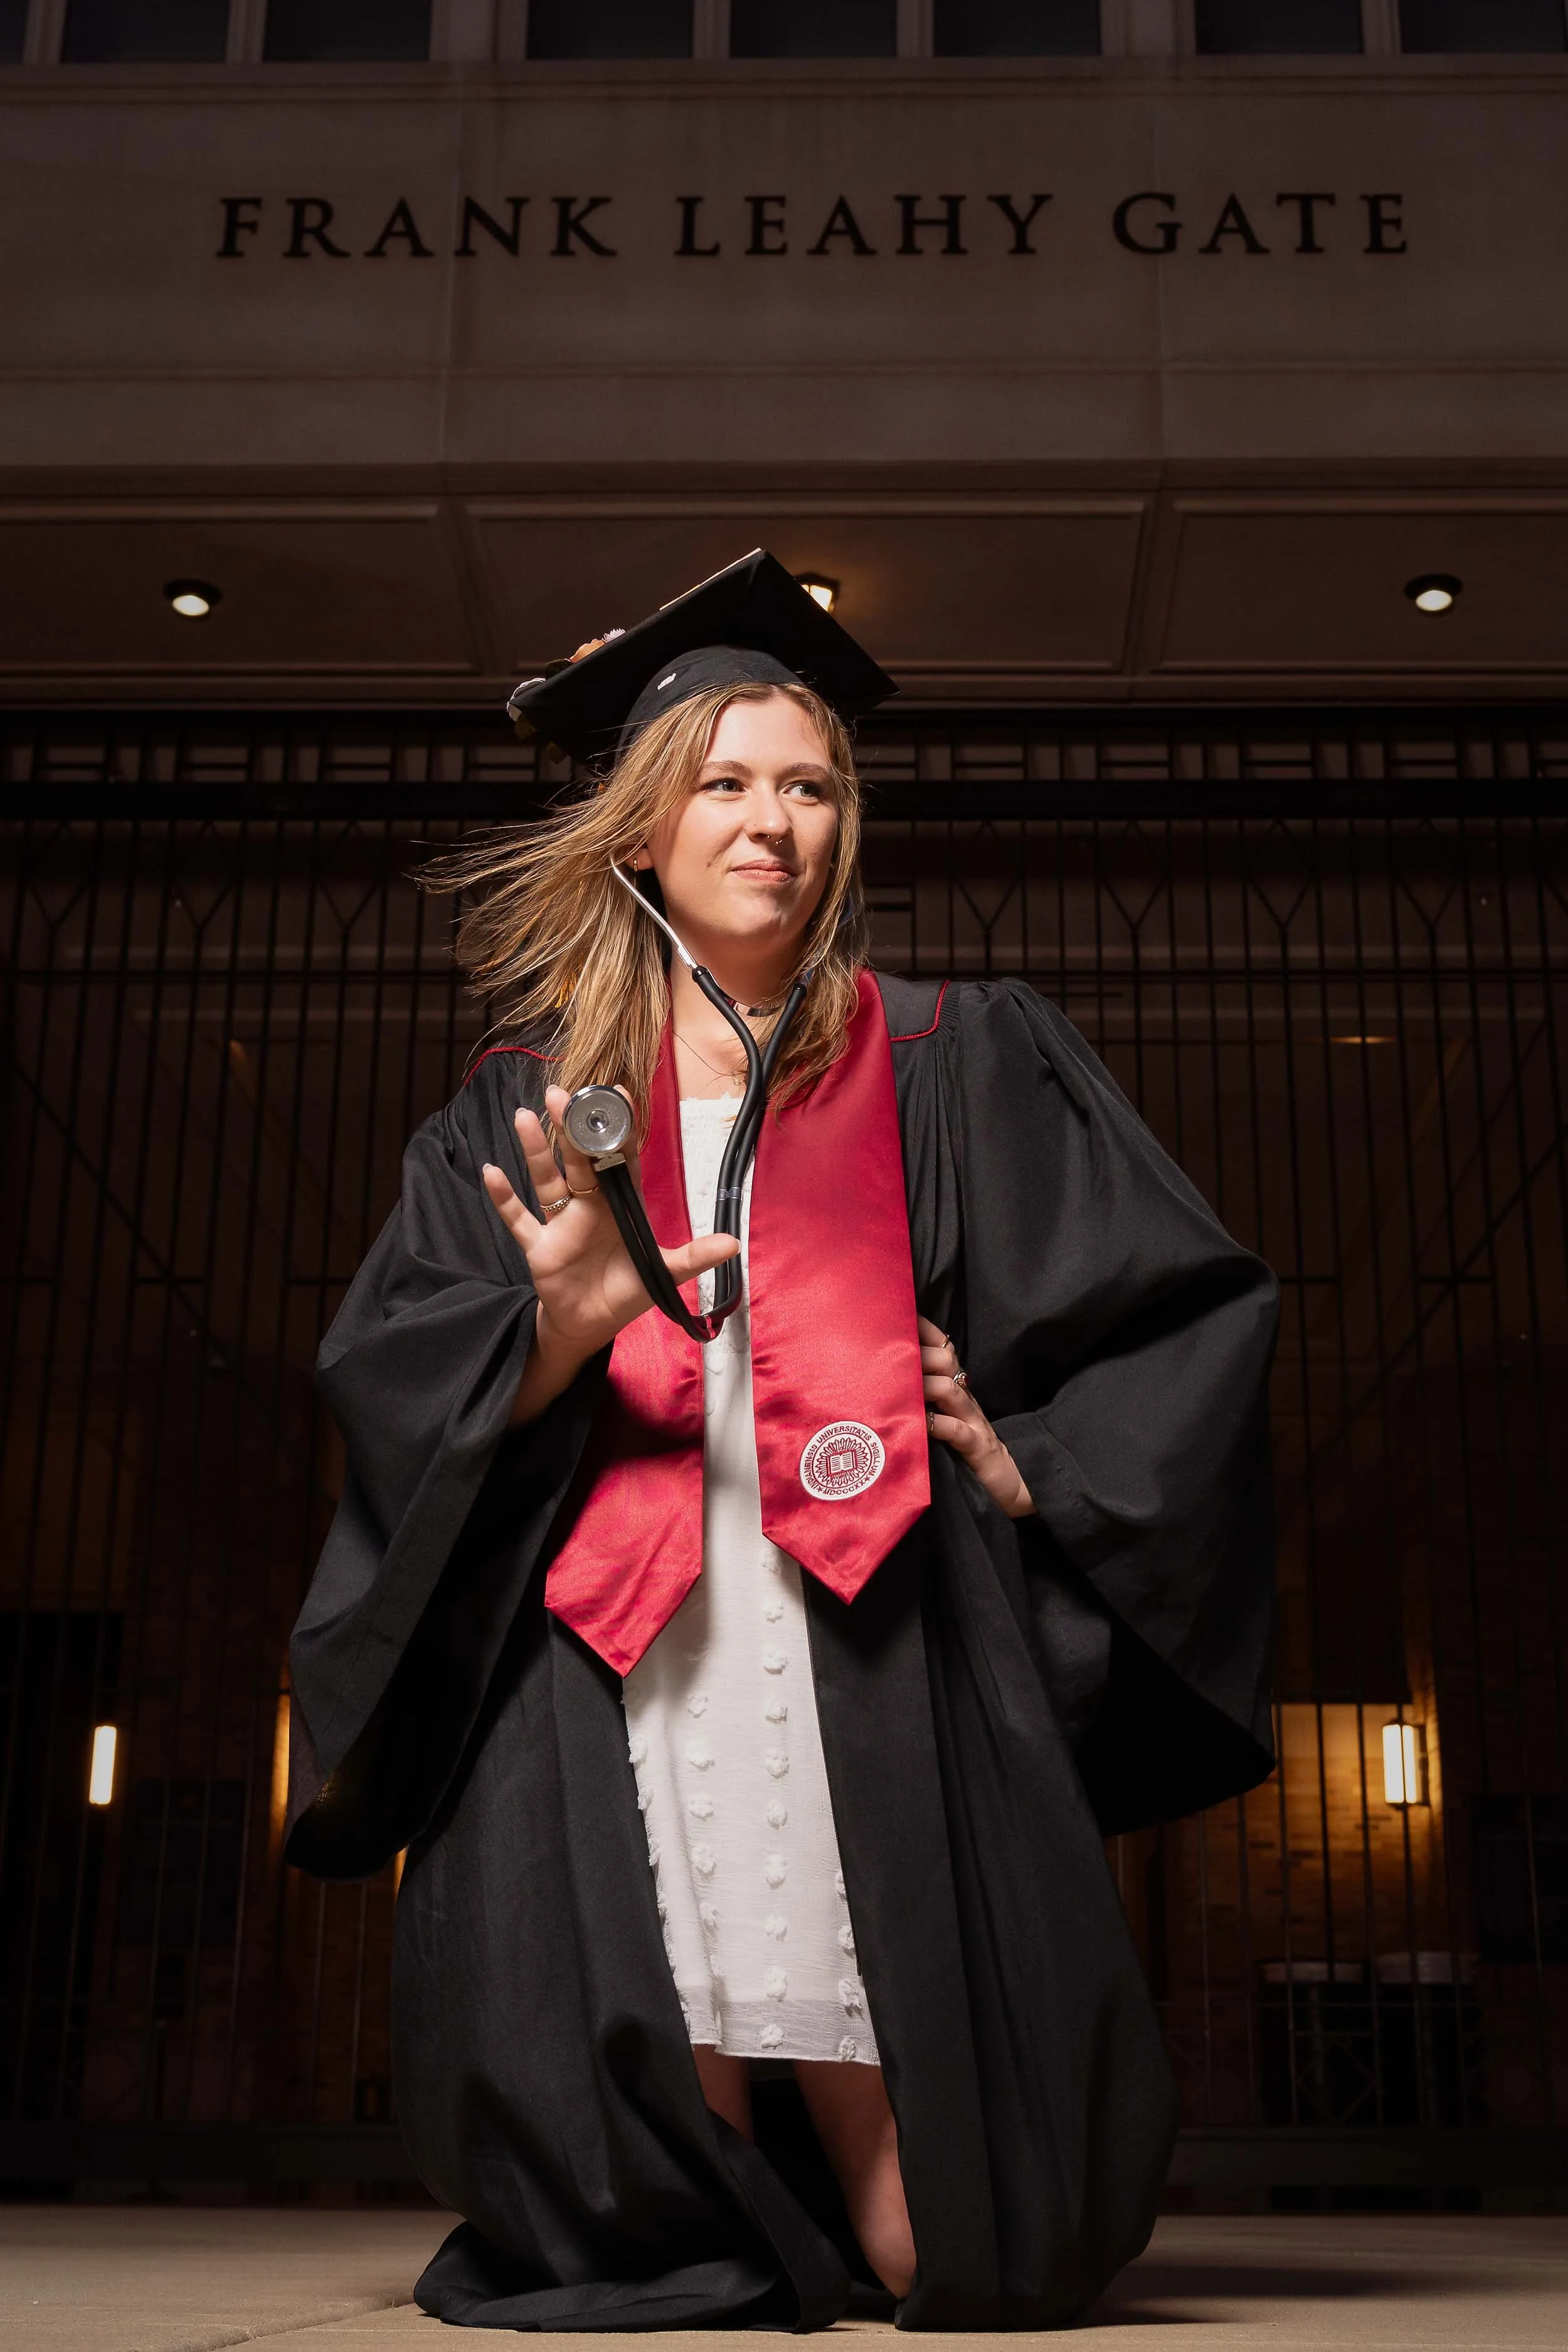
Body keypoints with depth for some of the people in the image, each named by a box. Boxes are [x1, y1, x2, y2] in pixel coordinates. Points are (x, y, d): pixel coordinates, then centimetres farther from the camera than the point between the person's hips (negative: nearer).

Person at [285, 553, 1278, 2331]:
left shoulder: (954, 1063, 16)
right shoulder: (525, 1109, 18)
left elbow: (1188, 1308, 14)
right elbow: (390, 1381, 8)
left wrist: (1031, 1456, -1)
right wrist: (559, 1332, -12)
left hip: (881, 1628, -1)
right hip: (614, 1650, 1)